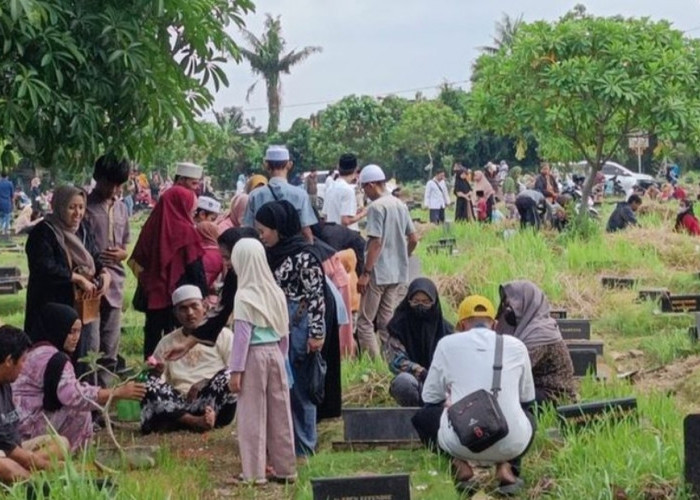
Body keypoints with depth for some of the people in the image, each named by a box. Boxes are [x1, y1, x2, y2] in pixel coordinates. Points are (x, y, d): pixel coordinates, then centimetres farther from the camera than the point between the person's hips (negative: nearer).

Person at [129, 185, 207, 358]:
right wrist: (203, 296, -4)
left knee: (153, 333, 12)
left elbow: (138, 261, 8)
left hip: (153, 293, 5)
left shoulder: (152, 226, 2)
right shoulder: (185, 231, -13)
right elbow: (196, 269, -12)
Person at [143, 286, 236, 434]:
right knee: (150, 385, -24)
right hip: (180, 407, 2)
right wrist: (155, 372, -9)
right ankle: (196, 421, -35)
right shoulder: (167, 343, 18)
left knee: (227, 376, -31)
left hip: (215, 404, -2)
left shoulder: (222, 335, 10)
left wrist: (204, 383, -15)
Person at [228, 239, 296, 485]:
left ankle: (254, 473, 6)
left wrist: (236, 370, -10)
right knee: (280, 413, 11)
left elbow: (242, 335, -13)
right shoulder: (276, 292, 4)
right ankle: (285, 469, 19)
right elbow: (284, 333, 9)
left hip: (254, 356, -6)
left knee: (253, 416, 2)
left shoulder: (244, 296, -13)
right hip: (275, 353, 6)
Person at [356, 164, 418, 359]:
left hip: (379, 272, -8)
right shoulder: (401, 205, 11)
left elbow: (376, 242, -19)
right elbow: (413, 239, 14)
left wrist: (365, 273, -17)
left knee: (365, 321, -2)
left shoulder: (376, 207, -13)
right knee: (387, 321, 12)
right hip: (398, 273, 8)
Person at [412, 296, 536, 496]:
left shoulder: (447, 344, 8)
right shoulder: (516, 346, 11)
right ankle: (507, 466, 10)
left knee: (422, 417, 30)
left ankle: (460, 465, 7)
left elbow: (429, 396, 16)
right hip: (510, 445, 1)